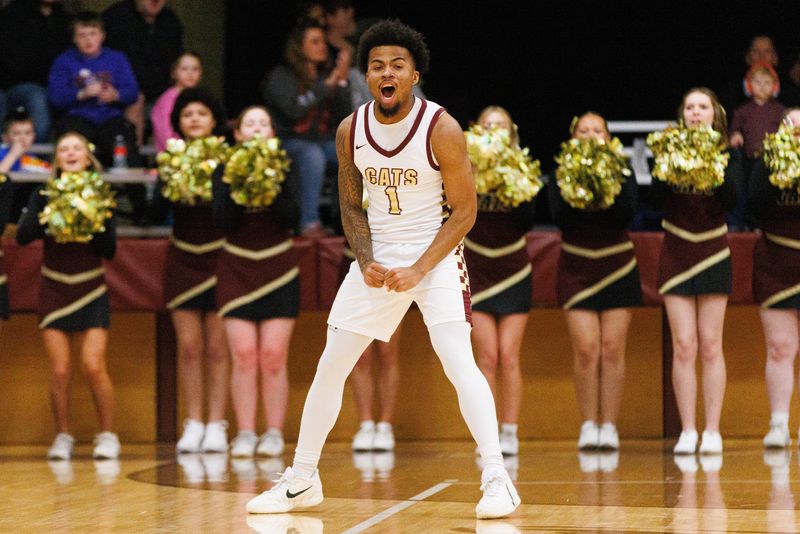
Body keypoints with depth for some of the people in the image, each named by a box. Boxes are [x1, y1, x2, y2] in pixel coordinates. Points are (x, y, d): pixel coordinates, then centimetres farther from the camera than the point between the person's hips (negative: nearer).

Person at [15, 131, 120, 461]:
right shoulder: (44, 195, 2)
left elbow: (110, 250, -2)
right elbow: (23, 236, -9)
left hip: (91, 292, -1)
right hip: (53, 292, 1)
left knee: (93, 366, -11)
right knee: (60, 371, -5)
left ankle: (107, 435, 2)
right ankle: (62, 437, 9)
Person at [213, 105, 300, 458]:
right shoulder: (226, 170, 3)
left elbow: (291, 218, -7)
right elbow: (223, 221, -7)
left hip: (278, 271, 0)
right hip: (237, 270, 0)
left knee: (273, 356, -6)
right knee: (244, 354, -8)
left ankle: (274, 433, -1)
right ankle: (245, 433, -4)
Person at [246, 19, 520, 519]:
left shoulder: (441, 129, -16)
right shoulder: (350, 131, -3)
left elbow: (464, 211, -12)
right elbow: (352, 205, 9)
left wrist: (419, 271, -19)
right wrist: (366, 262, -7)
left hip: (437, 254, -4)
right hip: (377, 259, 5)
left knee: (458, 361, -21)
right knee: (330, 365, 4)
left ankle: (498, 478, -18)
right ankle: (301, 480, 17)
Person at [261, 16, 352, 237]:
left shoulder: (326, 75, 11)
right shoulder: (281, 77, -1)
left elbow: (344, 117, 6)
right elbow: (294, 110, -18)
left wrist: (342, 82, -6)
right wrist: (328, 85, -15)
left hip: (324, 141, 5)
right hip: (290, 142, -5)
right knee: (312, 154, -37)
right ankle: (310, 223, -41)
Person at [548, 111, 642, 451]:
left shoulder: (622, 172, 4)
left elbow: (627, 216, -9)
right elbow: (560, 218, -9)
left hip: (617, 267, 1)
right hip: (576, 267, -1)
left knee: (612, 348, -5)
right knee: (586, 348, -10)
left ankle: (609, 426, -1)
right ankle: (588, 425, -3)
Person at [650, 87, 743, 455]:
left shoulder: (728, 153, 2)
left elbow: (732, 199, -11)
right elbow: (656, 197, -7)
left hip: (713, 252, 0)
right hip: (676, 253, 0)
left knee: (710, 345, -1)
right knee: (683, 346, -3)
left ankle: (712, 431, 2)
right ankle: (687, 431, 0)